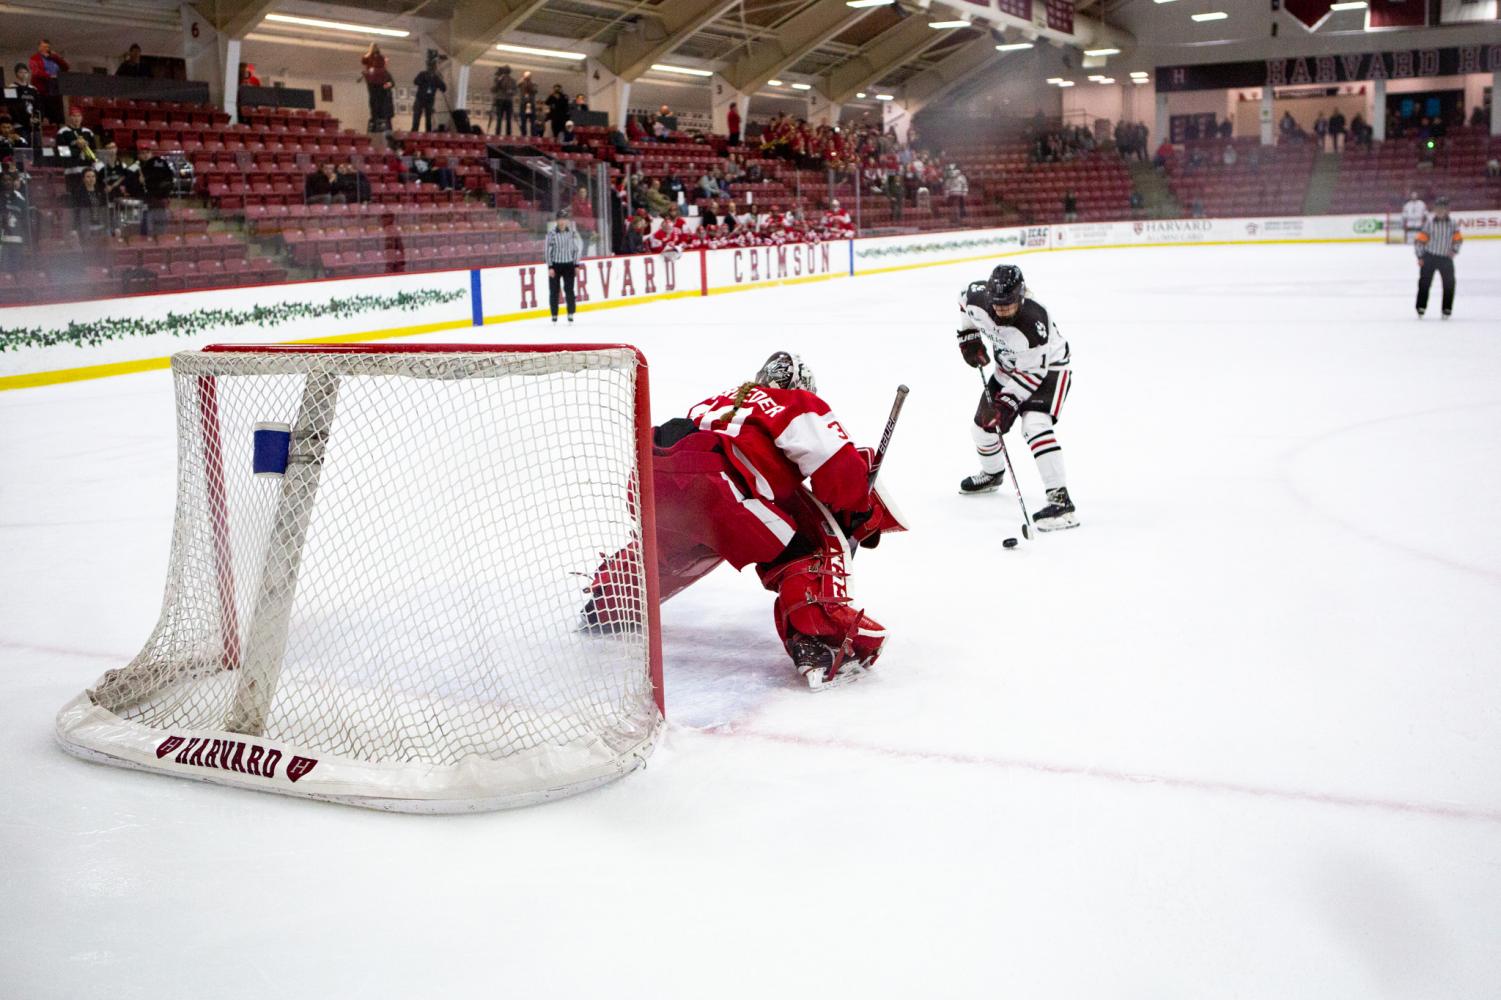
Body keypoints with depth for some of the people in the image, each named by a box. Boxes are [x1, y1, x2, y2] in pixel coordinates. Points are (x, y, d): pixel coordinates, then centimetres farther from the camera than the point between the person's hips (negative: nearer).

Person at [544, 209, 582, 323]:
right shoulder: (552, 233, -9)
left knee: (569, 289, 1)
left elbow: (577, 248, 6)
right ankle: (554, 315, 13)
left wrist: (576, 265, 3)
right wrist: (550, 267, -9)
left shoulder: (572, 232, -2)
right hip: (555, 265, -1)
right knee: (554, 290, 3)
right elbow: (547, 250, -6)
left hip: (569, 264, 1)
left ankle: (570, 314, 10)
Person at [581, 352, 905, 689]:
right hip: (713, 483, -7)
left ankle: (607, 600, 50)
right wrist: (866, 518, 19)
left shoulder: (723, 400, 36)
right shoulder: (801, 406, 17)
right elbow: (841, 470, 3)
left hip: (651, 477, 7)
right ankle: (819, 638, -18)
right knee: (808, 549, 3)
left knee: (668, 541, 39)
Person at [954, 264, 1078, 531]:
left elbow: (1032, 372, -31)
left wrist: (1007, 402, -32)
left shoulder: (1033, 323, -39)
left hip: (1049, 368, -7)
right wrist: (968, 337, 2)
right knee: (983, 422, 14)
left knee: (1035, 424, -29)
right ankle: (992, 473, 46)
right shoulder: (979, 298, -22)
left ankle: (1061, 500, -32)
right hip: (1010, 366, 7)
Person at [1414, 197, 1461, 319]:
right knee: (1424, 282, -1)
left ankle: (1447, 309, 8)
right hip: (1429, 257, -2)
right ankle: (1421, 308, 9)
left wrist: (1454, 250, -7)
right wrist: (1420, 257, -7)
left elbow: (1458, 239, 9)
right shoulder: (1429, 223, -7)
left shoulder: (1453, 223, -1)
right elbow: (1421, 240, -5)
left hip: (1446, 258, 2)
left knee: (1449, 284, -1)